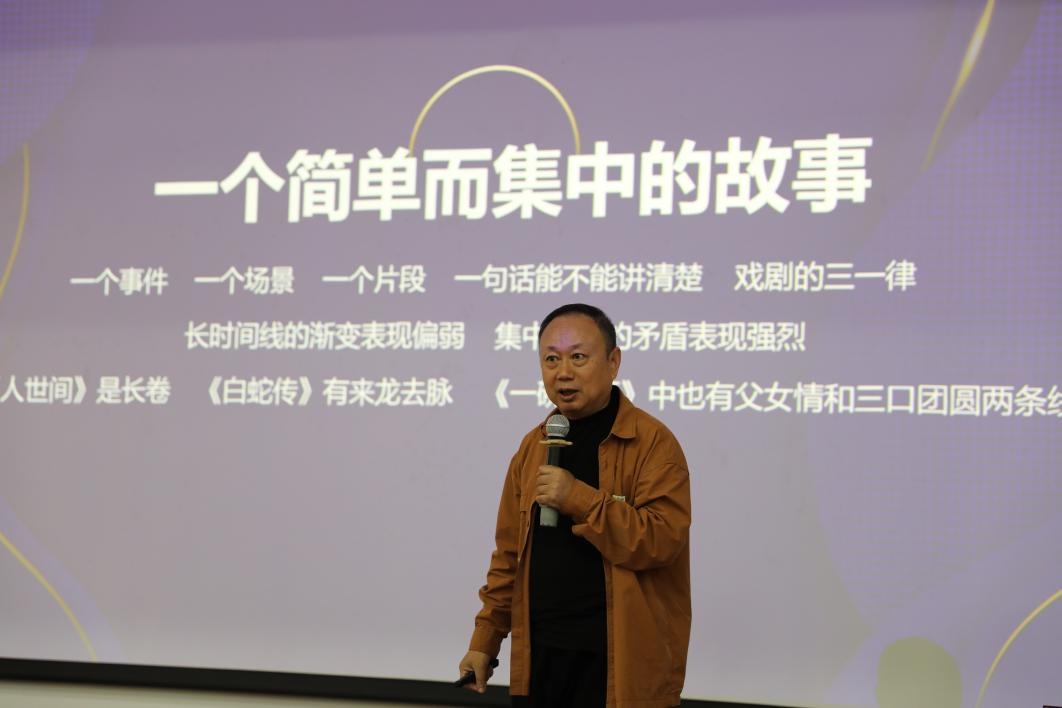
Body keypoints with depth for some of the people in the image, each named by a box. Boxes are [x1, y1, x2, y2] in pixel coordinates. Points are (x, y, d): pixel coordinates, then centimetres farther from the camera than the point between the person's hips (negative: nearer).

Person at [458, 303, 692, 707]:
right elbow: (510, 554, 15)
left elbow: (663, 540, -19)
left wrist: (579, 499, -24)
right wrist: (484, 641, 11)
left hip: (619, 662, -5)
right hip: (538, 658, 6)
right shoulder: (532, 447, 11)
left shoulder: (652, 442, -8)